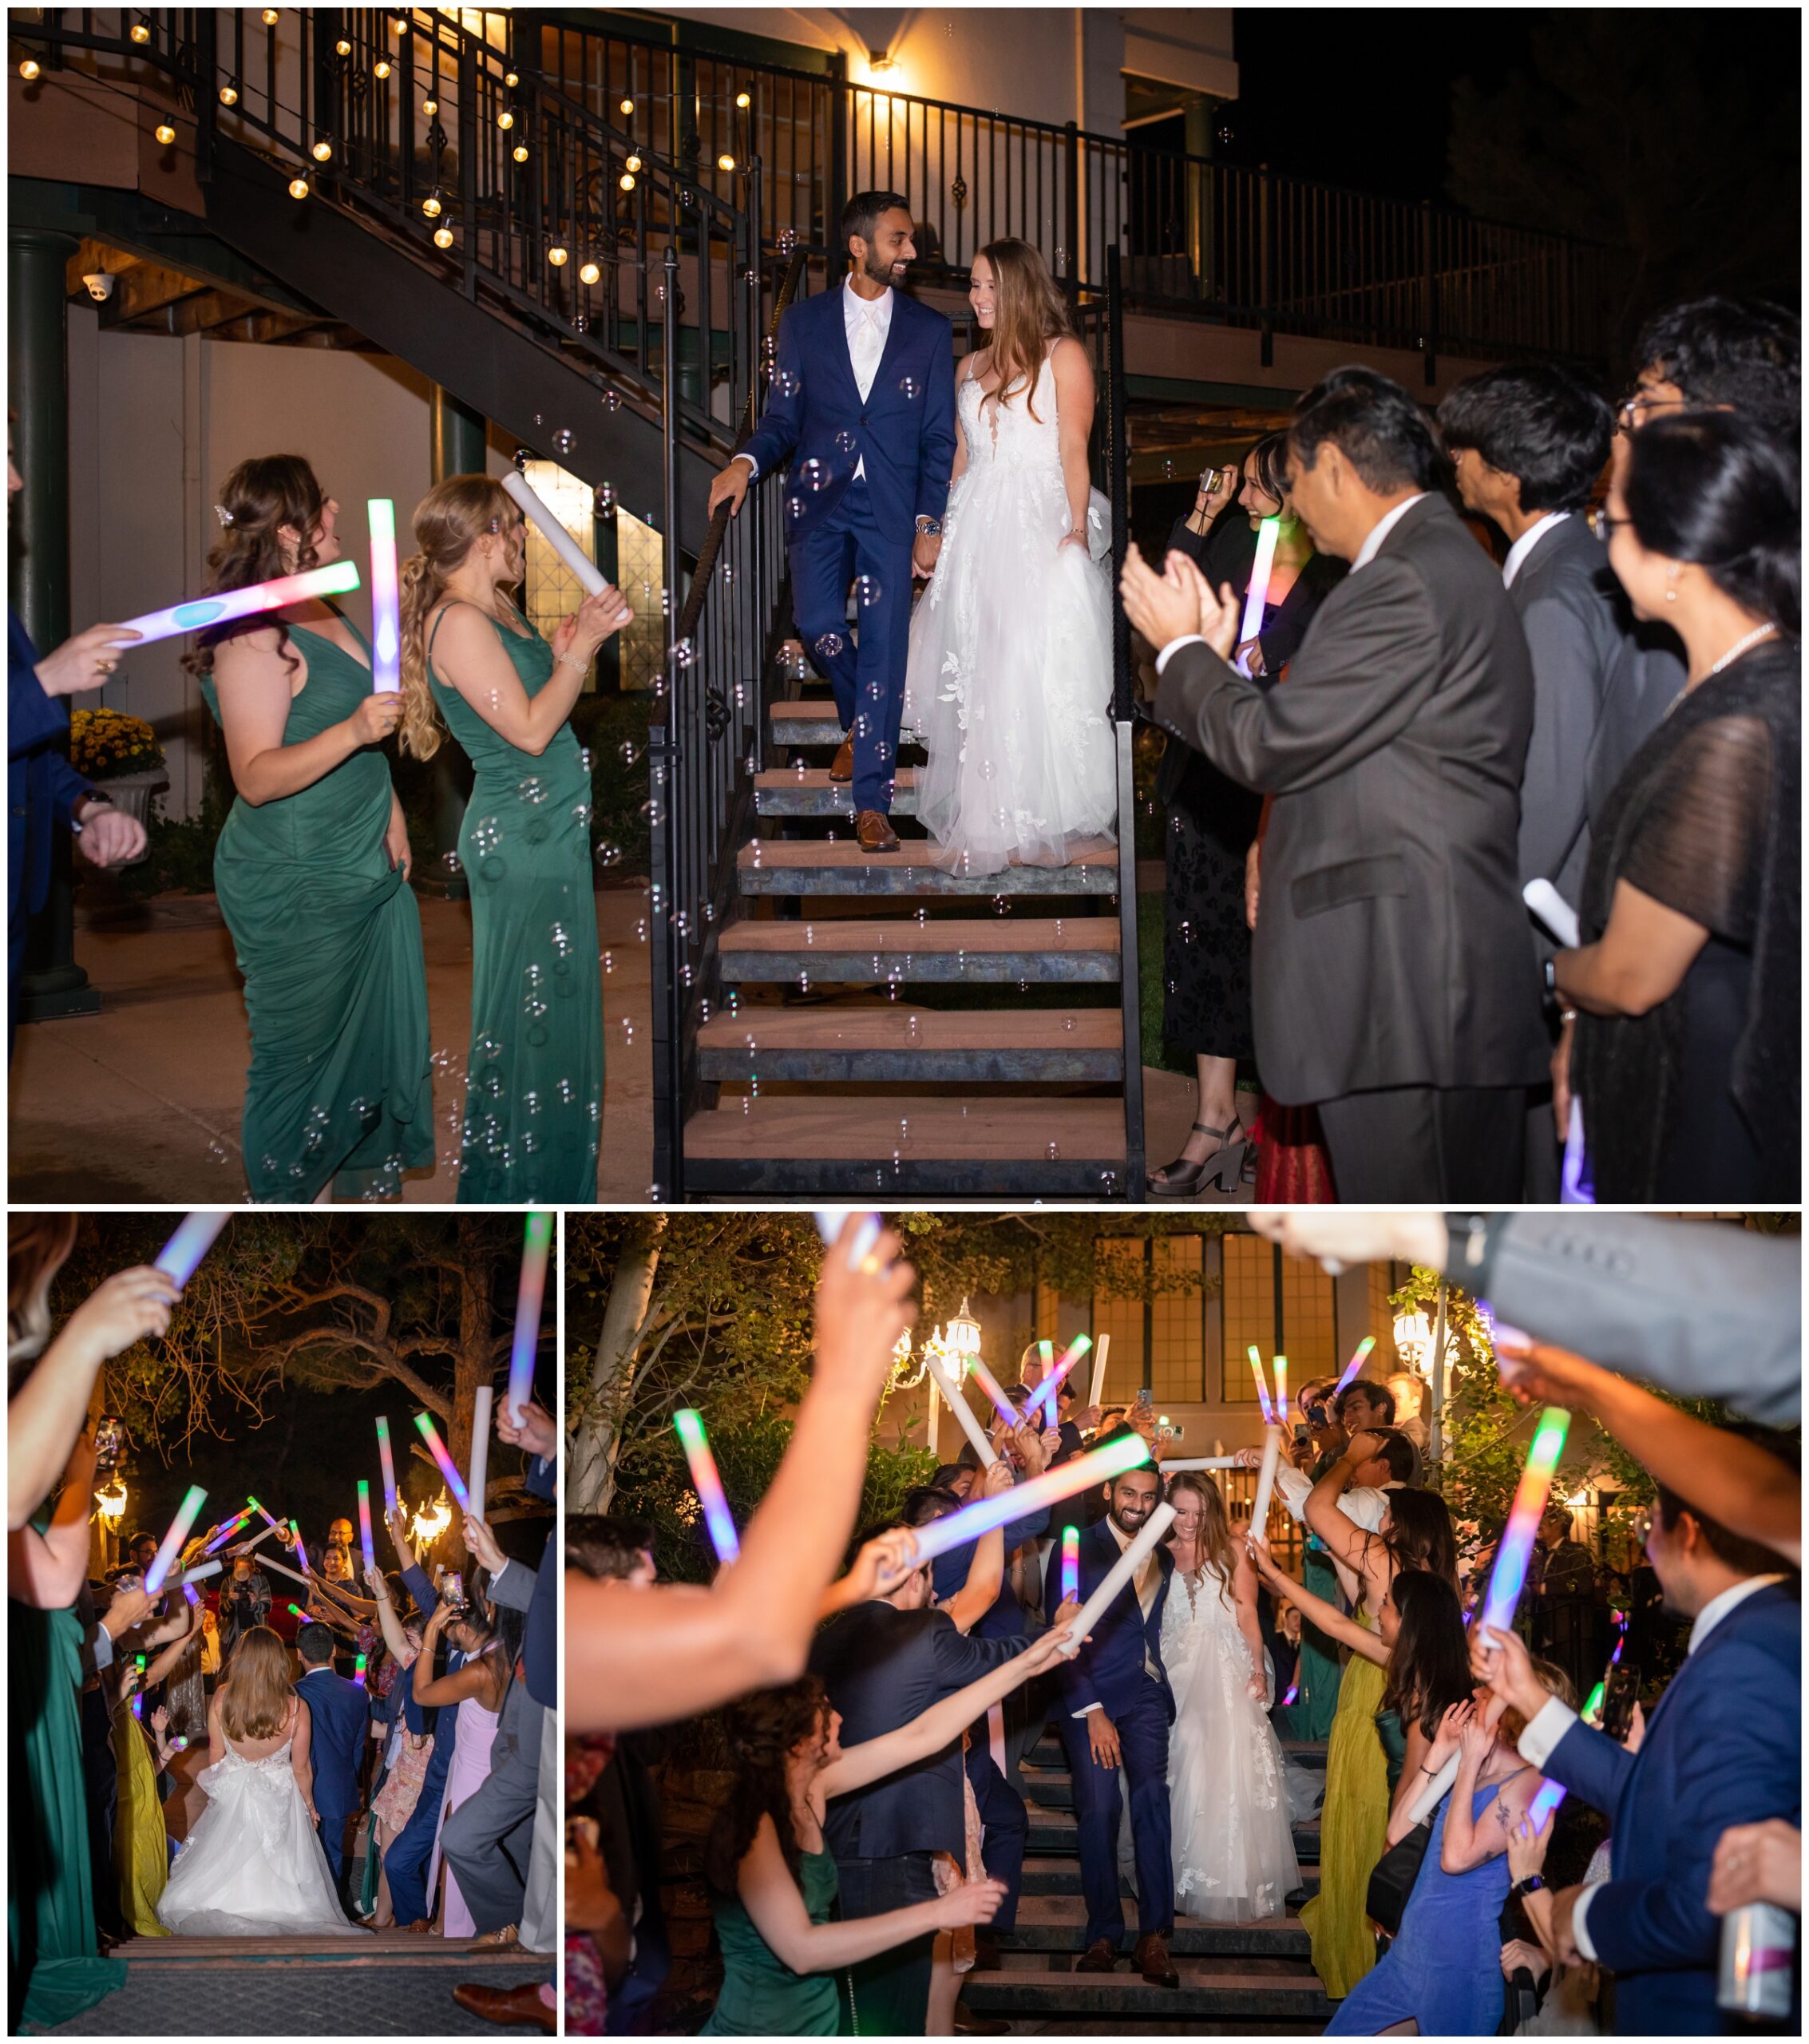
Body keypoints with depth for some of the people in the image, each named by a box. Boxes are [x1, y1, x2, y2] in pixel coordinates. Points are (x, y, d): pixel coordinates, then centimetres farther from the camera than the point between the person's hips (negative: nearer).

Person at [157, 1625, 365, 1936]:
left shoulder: (222, 1699, -20)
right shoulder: (296, 1707, -23)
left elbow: (215, 1756, -6)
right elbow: (301, 1768, -10)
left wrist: (216, 1790, 14)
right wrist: (309, 1805, 9)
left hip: (231, 1799, 1)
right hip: (279, 1802, -1)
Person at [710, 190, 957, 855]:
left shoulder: (929, 330, 6)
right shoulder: (805, 321, 6)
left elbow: (939, 439, 6)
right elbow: (782, 419, 7)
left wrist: (929, 523, -3)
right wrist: (746, 463, -13)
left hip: (892, 508, 0)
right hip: (820, 501, 1)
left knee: (883, 647, -4)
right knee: (818, 625, -13)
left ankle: (871, 802, 1)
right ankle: (859, 720, 22)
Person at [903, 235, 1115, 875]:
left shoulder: (1062, 356, 1)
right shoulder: (971, 367, 18)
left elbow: (1074, 450, -7)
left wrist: (1076, 530, -19)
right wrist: (940, 531, 12)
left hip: (1041, 526, -5)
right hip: (976, 530, 6)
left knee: (1040, 671, -12)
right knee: (973, 677, 1)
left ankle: (1041, 821, -5)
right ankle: (982, 821, 7)